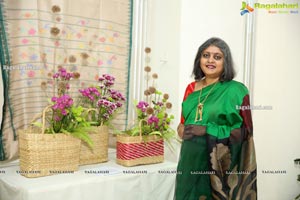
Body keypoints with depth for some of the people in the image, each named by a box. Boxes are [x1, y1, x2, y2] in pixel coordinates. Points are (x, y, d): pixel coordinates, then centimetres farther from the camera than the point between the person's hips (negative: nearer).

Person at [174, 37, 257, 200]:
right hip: (190, 160, 5)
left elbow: (245, 131, -8)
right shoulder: (191, 88, 8)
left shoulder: (236, 90, -7)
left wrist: (208, 130, -16)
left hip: (218, 164, -4)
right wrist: (181, 129, -5)